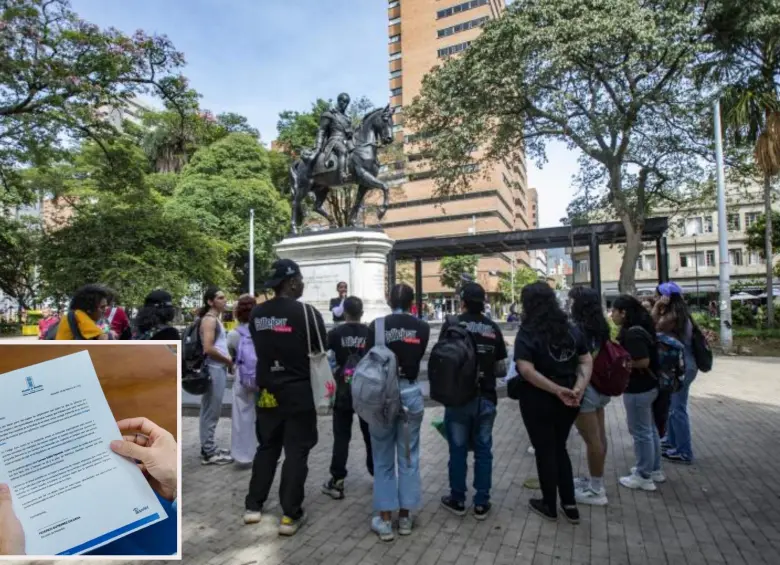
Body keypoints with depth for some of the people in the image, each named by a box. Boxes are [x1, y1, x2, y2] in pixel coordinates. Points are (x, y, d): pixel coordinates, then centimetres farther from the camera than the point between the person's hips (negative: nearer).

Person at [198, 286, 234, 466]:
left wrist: (227, 361, 9)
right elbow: (208, 348, -22)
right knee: (211, 412, -3)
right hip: (213, 369, -10)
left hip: (218, 368, 10)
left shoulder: (215, 319, 17)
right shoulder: (210, 319, -13)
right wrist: (228, 361, -12)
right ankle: (208, 453, 5)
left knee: (211, 412, 16)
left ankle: (209, 448, 25)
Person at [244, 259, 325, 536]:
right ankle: (290, 515, 11)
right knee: (296, 451, 5)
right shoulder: (306, 313, -14)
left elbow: (260, 348, 10)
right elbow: (320, 353, -5)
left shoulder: (256, 314, 1)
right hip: (298, 391, -5)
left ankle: (253, 506, 26)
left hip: (267, 391, 5)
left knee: (267, 447, 19)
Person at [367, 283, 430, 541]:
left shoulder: (377, 325, -9)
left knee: (383, 460, 10)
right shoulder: (422, 327, -4)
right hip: (410, 393, 2)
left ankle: (384, 519, 18)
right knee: (408, 458, 14)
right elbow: (419, 357, 5)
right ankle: (405, 516, 24)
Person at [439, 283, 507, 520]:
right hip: (486, 398, 2)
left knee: (458, 450, 11)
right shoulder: (493, 328, 1)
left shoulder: (451, 325, -8)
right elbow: (501, 369, 5)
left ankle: (457, 500, 23)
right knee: (483, 450, 13)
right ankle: (481, 503, 20)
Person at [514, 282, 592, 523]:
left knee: (545, 452, 10)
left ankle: (549, 506, 25)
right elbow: (587, 361, 0)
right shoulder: (571, 329, 4)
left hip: (538, 402, -5)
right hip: (566, 402, 6)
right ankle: (570, 505, 26)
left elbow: (526, 370, -26)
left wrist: (558, 391, -23)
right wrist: (578, 388, -11)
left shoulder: (527, 333, -15)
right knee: (559, 449, 21)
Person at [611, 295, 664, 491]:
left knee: (641, 433, 3)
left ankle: (644, 477, 16)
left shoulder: (632, 333, -23)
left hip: (637, 390, -10)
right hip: (648, 387, 10)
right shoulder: (640, 328, 7)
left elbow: (643, 361, -28)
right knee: (650, 429, 21)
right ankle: (654, 469, 35)